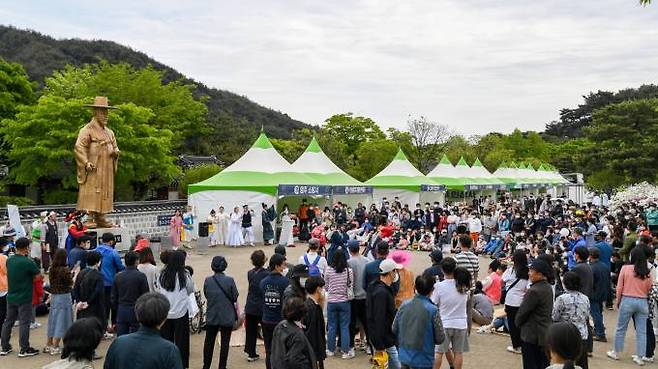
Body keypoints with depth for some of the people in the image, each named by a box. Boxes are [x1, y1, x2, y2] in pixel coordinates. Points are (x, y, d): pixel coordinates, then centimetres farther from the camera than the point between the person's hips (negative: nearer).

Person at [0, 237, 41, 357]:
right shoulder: (28, 262, -20)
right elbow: (39, 275, -11)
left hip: (11, 296, 6)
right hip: (24, 298, -6)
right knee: (24, 323, 1)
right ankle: (24, 349, 8)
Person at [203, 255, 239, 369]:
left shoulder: (207, 281, -8)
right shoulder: (230, 281, -15)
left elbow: (206, 296, 5)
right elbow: (235, 298, -7)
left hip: (211, 317, 2)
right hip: (227, 317, -2)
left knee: (209, 342, 18)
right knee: (225, 343, 9)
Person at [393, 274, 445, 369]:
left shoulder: (404, 305, -5)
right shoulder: (433, 310, -17)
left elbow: (394, 330, 4)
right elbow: (440, 339, -12)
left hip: (404, 357, 4)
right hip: (422, 361, -4)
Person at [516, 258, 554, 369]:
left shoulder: (534, 291, -24)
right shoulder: (548, 288, 4)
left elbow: (523, 311, -18)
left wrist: (517, 322, 3)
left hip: (532, 335, -8)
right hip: (546, 334, 8)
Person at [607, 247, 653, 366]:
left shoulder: (625, 268, -8)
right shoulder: (647, 272, -2)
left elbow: (619, 287, -5)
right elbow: (649, 289, 6)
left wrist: (618, 301, 6)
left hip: (627, 300, -2)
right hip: (643, 302, 2)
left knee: (621, 328, 11)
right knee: (641, 331, 9)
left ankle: (616, 353, 21)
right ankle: (639, 357, 13)